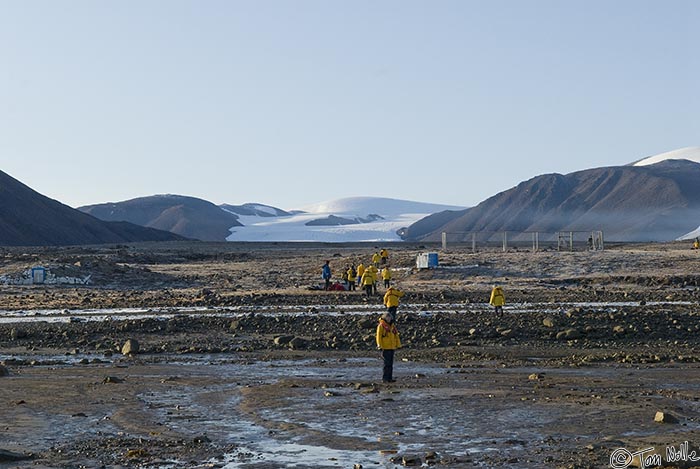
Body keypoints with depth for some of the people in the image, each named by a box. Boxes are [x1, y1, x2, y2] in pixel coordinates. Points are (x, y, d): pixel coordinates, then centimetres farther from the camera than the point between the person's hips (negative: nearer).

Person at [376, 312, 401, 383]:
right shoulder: (381, 326, -6)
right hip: (385, 348, -7)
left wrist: (398, 345, 15)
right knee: (387, 363, -8)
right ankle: (384, 378, -4)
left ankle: (390, 378, 14)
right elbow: (378, 336, -10)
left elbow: (396, 336, 19)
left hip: (392, 347, 7)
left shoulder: (392, 326, 14)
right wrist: (380, 346, -17)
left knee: (390, 363, 9)